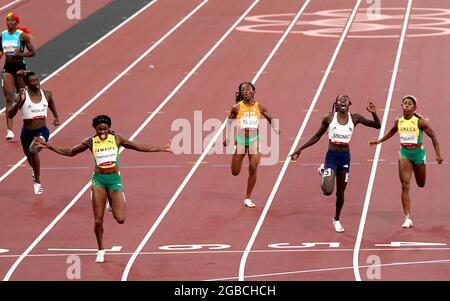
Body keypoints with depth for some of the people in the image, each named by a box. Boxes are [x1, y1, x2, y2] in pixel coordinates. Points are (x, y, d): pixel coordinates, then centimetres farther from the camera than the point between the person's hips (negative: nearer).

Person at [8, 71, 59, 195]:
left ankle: (37, 181, -16)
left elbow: (52, 107, 21)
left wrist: (56, 118, 5)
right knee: (29, 156, 24)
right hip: (27, 132, 1)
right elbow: (10, 115, -19)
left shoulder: (47, 94, -2)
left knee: (33, 150, -31)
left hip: (42, 131, -1)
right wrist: (19, 101, -31)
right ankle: (36, 172, 61)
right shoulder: (23, 96, -11)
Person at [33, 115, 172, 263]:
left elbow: (139, 147, 5)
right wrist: (47, 146, 0)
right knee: (98, 220, -4)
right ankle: (100, 250, 17)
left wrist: (161, 149, 4)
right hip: (98, 180, 0)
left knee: (120, 219, -10)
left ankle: (119, 199, 26)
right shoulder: (91, 142, -2)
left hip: (115, 179, 0)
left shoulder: (116, 139, -1)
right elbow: (69, 152, 6)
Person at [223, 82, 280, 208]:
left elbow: (270, 119, 10)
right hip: (240, 139, 0)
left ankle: (248, 199, 3)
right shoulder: (237, 107, -4)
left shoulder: (259, 107, -2)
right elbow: (229, 122, 9)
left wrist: (275, 129, -8)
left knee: (253, 168, -10)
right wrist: (226, 137, 3)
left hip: (254, 139, 0)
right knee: (235, 172, 4)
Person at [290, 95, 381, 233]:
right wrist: (300, 149, 6)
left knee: (341, 191, 10)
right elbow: (317, 137, 7)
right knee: (327, 190, -16)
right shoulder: (329, 118, -3)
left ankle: (337, 220, 31)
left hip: (345, 156, 2)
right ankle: (323, 171, 18)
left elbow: (377, 125, 2)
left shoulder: (354, 118, 0)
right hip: (331, 155, -2)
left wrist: (373, 113, -18)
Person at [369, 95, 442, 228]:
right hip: (404, 154, 2)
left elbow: (433, 136, -7)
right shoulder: (398, 121, -2)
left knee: (421, 184, 14)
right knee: (405, 185, -8)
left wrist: (438, 154, -11)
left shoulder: (420, 122, -14)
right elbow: (392, 131, 21)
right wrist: (380, 141, 18)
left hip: (418, 153, -2)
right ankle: (408, 218, -7)